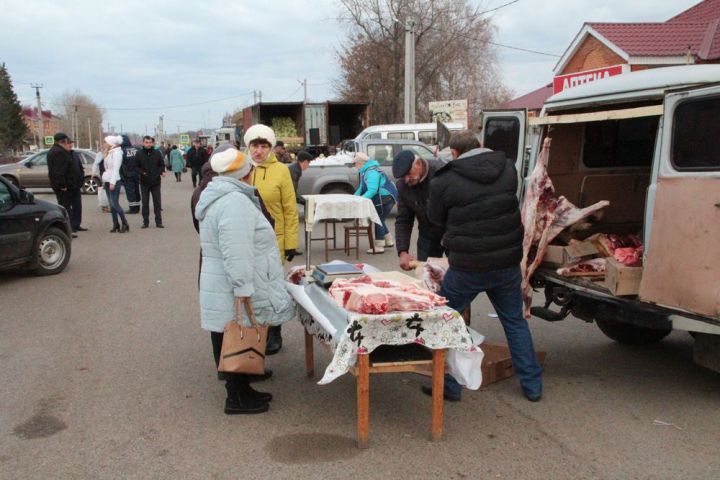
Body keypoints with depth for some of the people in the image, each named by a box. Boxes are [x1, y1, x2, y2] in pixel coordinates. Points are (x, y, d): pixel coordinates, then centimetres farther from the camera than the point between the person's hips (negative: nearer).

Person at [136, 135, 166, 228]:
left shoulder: (157, 153, 2)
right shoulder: (139, 154, 1)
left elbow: (162, 165, 9)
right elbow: (136, 167, 4)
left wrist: (161, 172, -10)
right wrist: (142, 172, -14)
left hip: (156, 182, 0)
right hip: (144, 182, 0)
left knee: (157, 202, 4)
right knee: (145, 203, 5)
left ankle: (158, 222, 11)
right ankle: (145, 222, 12)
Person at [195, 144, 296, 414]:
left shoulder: (221, 197, 16)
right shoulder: (235, 203, -20)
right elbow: (237, 255, -27)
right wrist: (244, 291, -26)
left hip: (223, 289, 10)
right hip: (235, 296, -10)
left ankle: (241, 389, 30)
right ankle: (237, 398, 13)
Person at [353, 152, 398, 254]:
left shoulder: (372, 172, -22)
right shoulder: (366, 171, 12)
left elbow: (372, 190, -30)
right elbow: (361, 188, 17)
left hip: (386, 198, -11)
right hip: (384, 198, 11)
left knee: (379, 220, -8)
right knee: (379, 219, 19)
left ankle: (378, 246, -4)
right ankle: (388, 240, 31)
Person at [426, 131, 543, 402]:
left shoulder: (445, 181, -11)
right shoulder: (507, 168, 3)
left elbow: (436, 218, 3)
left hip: (468, 267, -4)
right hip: (507, 262, 5)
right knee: (515, 321, 20)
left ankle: (448, 385, 17)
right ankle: (532, 384, 24)